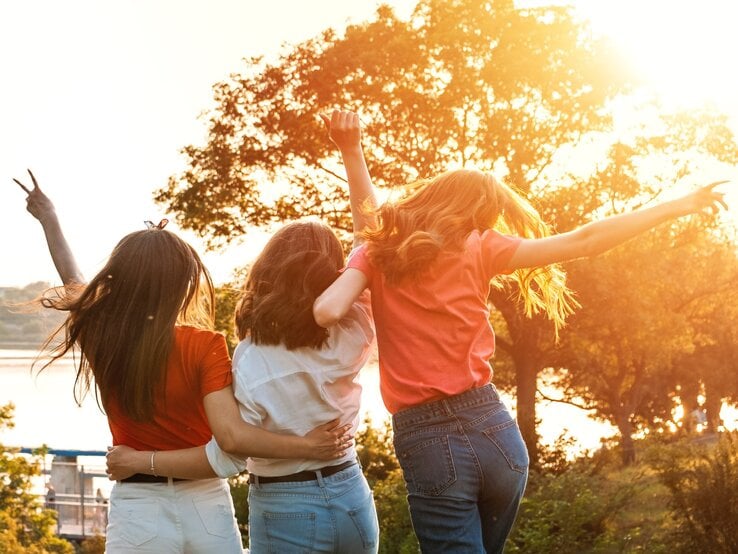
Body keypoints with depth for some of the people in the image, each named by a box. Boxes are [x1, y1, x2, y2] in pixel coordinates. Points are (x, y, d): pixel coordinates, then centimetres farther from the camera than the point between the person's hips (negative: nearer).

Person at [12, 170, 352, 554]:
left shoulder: (100, 338, -5)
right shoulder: (204, 346, -14)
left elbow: (73, 283, 16)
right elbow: (231, 436, -23)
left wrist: (48, 219, 31)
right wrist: (307, 446, -15)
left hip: (137, 510, 1)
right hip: (207, 506, -1)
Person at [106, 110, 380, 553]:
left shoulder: (252, 359, -18)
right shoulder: (352, 336, -9)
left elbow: (226, 457, -16)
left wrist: (141, 461, -5)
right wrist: (352, 152, 1)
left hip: (287, 513, -4)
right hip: (351, 498, 4)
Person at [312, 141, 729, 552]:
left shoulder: (378, 253, 5)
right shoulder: (478, 248, 4)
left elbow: (328, 311, -12)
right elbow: (583, 242, 1)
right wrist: (676, 207, 9)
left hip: (425, 446, -2)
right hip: (493, 431, 2)